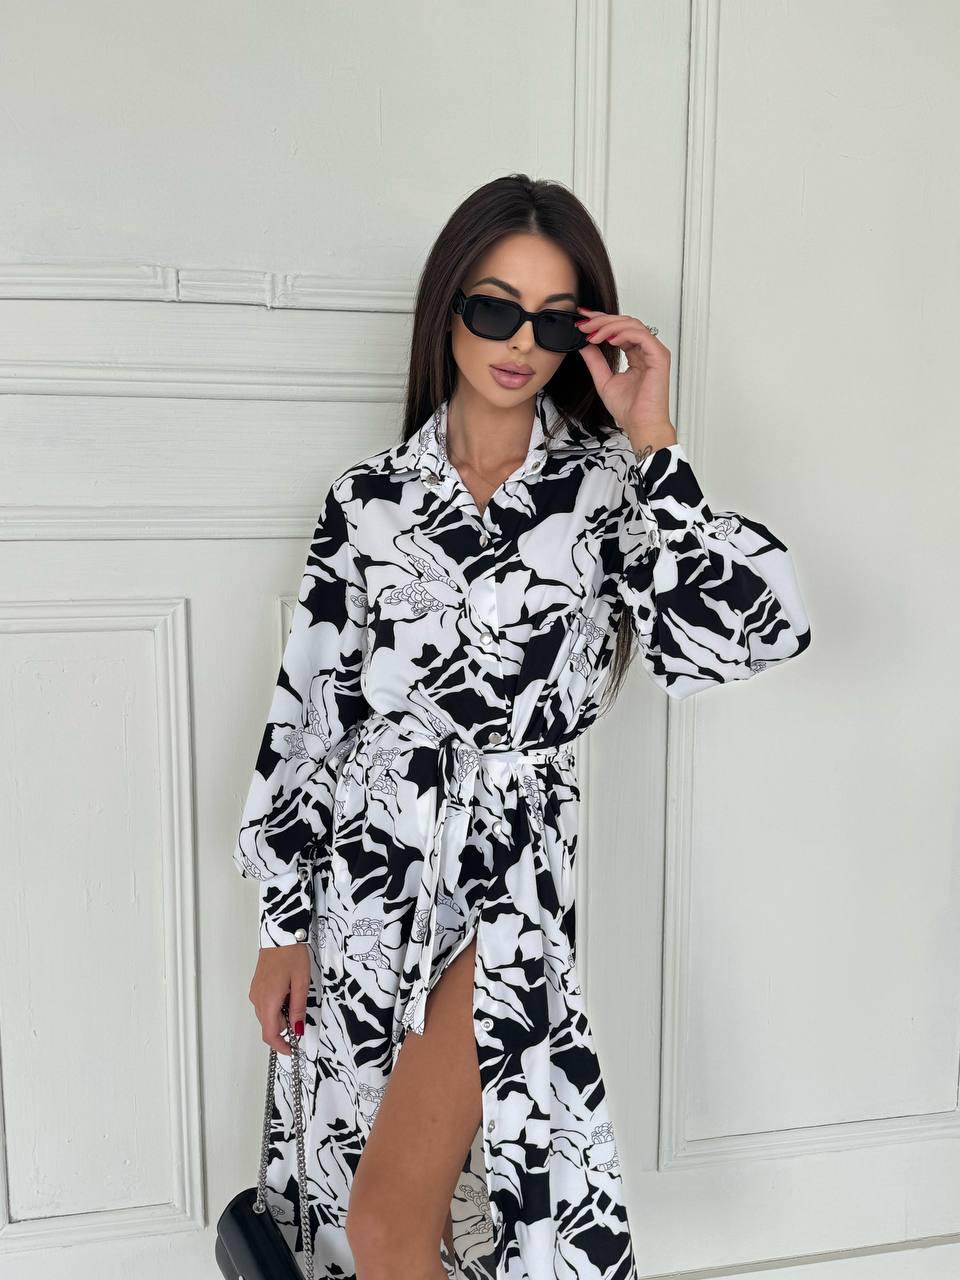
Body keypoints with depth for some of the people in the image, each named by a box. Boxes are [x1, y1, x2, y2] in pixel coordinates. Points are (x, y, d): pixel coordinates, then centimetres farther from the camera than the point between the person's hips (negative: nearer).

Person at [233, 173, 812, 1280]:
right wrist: (285, 923, 5)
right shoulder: (370, 497, 1)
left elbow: (756, 628, -18)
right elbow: (305, 711, 3)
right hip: (362, 871, 3)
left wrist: (652, 444, -16)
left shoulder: (605, 489, -3)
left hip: (507, 874, -3)